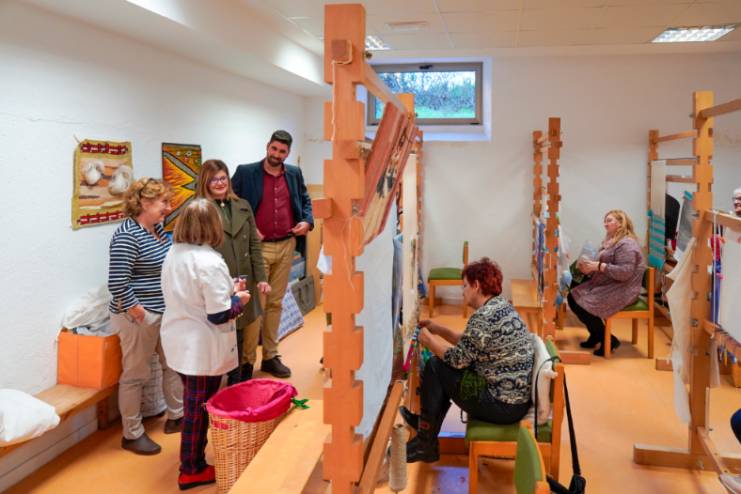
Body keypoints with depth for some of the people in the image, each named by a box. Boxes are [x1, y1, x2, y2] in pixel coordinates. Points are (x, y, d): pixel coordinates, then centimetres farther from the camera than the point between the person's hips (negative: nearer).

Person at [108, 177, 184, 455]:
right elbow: (117, 284, -26)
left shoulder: (158, 228, 6)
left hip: (166, 312, 9)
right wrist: (138, 312, -19)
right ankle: (132, 434, 21)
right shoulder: (127, 236, -21)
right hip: (139, 316, -9)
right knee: (135, 375, 6)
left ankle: (176, 416, 36)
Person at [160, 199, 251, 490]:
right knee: (199, 408, 7)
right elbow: (218, 315, -23)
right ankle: (192, 471, 21)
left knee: (192, 403, 22)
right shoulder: (210, 262, -24)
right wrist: (238, 300, -5)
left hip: (179, 342, 8)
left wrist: (226, 291, 10)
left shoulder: (172, 255, 3)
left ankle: (193, 459, 38)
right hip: (202, 349, -8)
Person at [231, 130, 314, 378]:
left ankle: (270, 357, 21)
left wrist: (307, 221, 0)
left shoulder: (295, 174, 9)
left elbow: (305, 200, 20)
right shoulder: (246, 172, -3)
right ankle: (246, 360, 7)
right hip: (258, 247, -4)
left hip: (286, 246, 4)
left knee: (275, 303, 12)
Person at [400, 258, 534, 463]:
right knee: (445, 366, 18)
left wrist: (429, 340, -1)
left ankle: (425, 444, 8)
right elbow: (469, 344, 16)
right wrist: (438, 329, 17)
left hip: (502, 406, -10)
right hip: (518, 399, 10)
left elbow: (459, 359, -15)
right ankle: (425, 422, 32)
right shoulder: (502, 307, 9)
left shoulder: (483, 316, -21)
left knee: (434, 367, -4)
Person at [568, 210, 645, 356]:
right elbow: (602, 268, 15)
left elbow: (625, 272, -26)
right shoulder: (611, 241, 17)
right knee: (573, 297, 0)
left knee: (583, 306, -21)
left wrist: (598, 266, -26)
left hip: (621, 291, -10)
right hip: (605, 285, 10)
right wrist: (589, 268, -6)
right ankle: (595, 335, 13)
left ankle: (609, 340, -2)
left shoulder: (626, 244, -16)